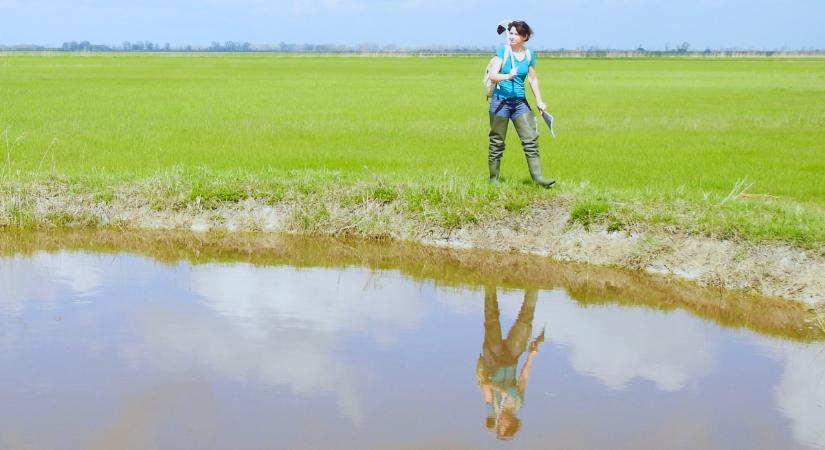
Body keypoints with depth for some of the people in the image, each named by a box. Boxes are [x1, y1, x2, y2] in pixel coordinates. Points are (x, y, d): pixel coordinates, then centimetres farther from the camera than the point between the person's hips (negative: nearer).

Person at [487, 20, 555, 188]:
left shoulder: (529, 55, 5)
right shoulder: (503, 51, -6)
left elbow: (533, 79, 16)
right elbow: (492, 75, -14)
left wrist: (539, 101, 16)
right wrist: (507, 76, -33)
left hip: (520, 102, 3)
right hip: (500, 100, -3)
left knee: (531, 139, -5)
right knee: (497, 142, 2)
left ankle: (537, 176, -5)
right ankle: (493, 178, 12)